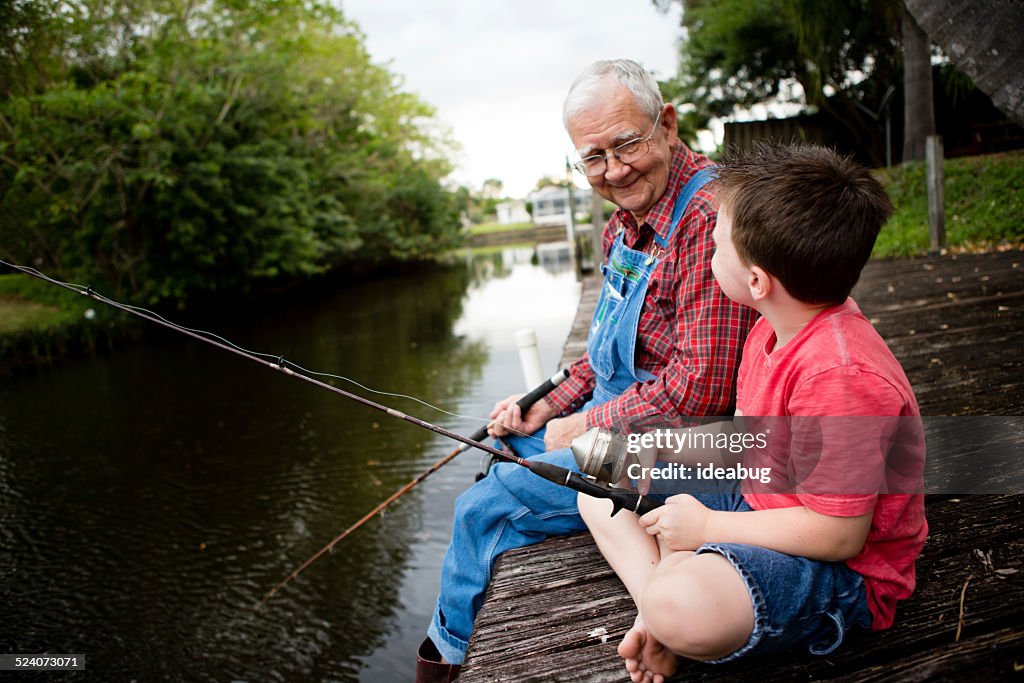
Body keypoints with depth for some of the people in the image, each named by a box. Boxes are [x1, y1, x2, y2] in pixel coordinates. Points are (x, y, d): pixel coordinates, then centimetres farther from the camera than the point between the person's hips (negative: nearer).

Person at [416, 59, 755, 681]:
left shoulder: (708, 217, -27)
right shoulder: (627, 222, 6)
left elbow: (699, 389, -30)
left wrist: (582, 425, -18)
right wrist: (548, 407, 3)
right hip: (617, 412, 10)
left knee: (485, 509, -6)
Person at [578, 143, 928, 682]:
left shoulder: (839, 374, -31)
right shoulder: (774, 329, 1)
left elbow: (839, 535, -27)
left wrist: (707, 526, -18)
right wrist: (659, 444, -3)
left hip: (841, 572, -10)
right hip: (756, 504, 10)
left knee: (682, 608, -39)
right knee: (601, 492, 10)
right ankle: (661, 619, -8)